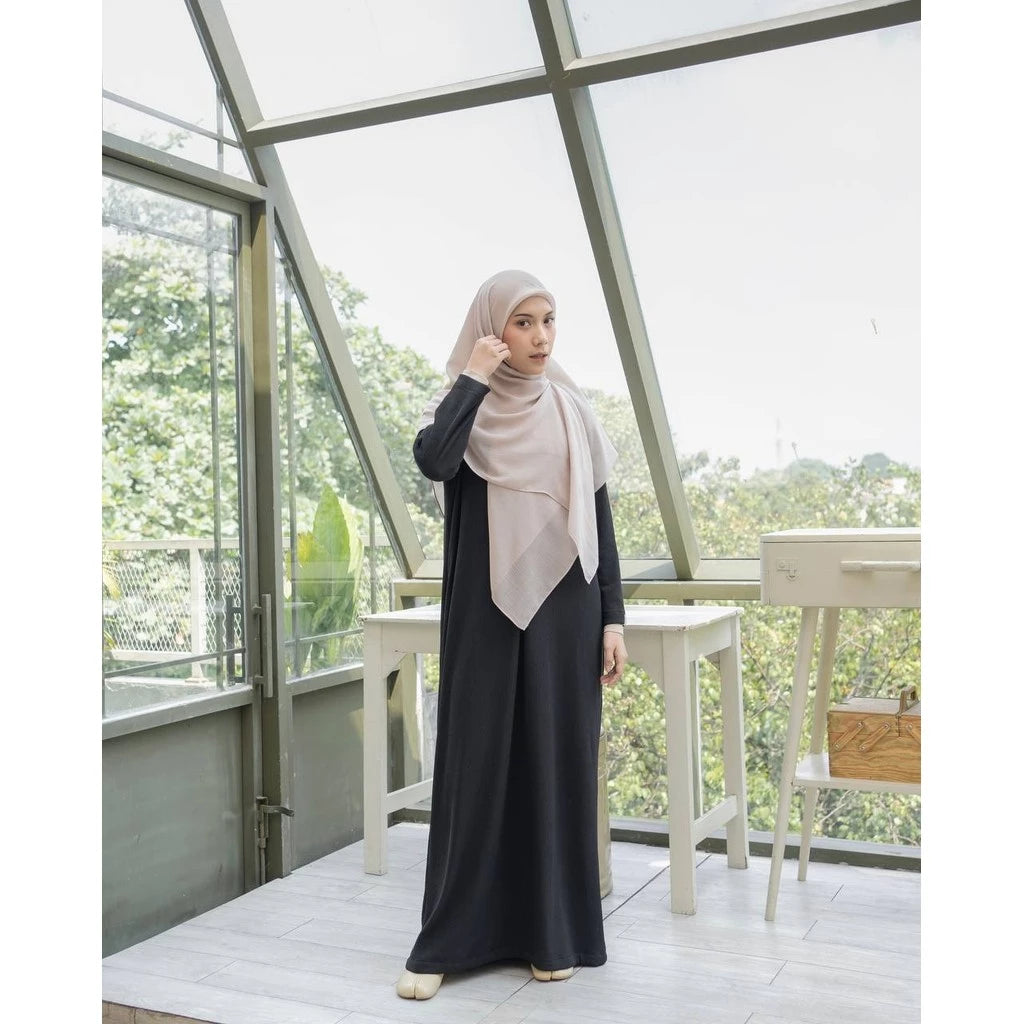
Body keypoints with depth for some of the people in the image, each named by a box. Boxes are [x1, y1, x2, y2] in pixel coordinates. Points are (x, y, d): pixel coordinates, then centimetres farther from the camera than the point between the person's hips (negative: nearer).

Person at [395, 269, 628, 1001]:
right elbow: (432, 460, -24)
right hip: (485, 613, -2)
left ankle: (555, 932, 19)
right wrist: (474, 376, -14)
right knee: (475, 764, 1)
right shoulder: (461, 408, 1)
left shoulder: (573, 412, 7)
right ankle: (447, 940, 13)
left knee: (558, 762, 6)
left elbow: (600, 520, 7)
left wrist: (613, 619, 1)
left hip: (563, 611, 2)